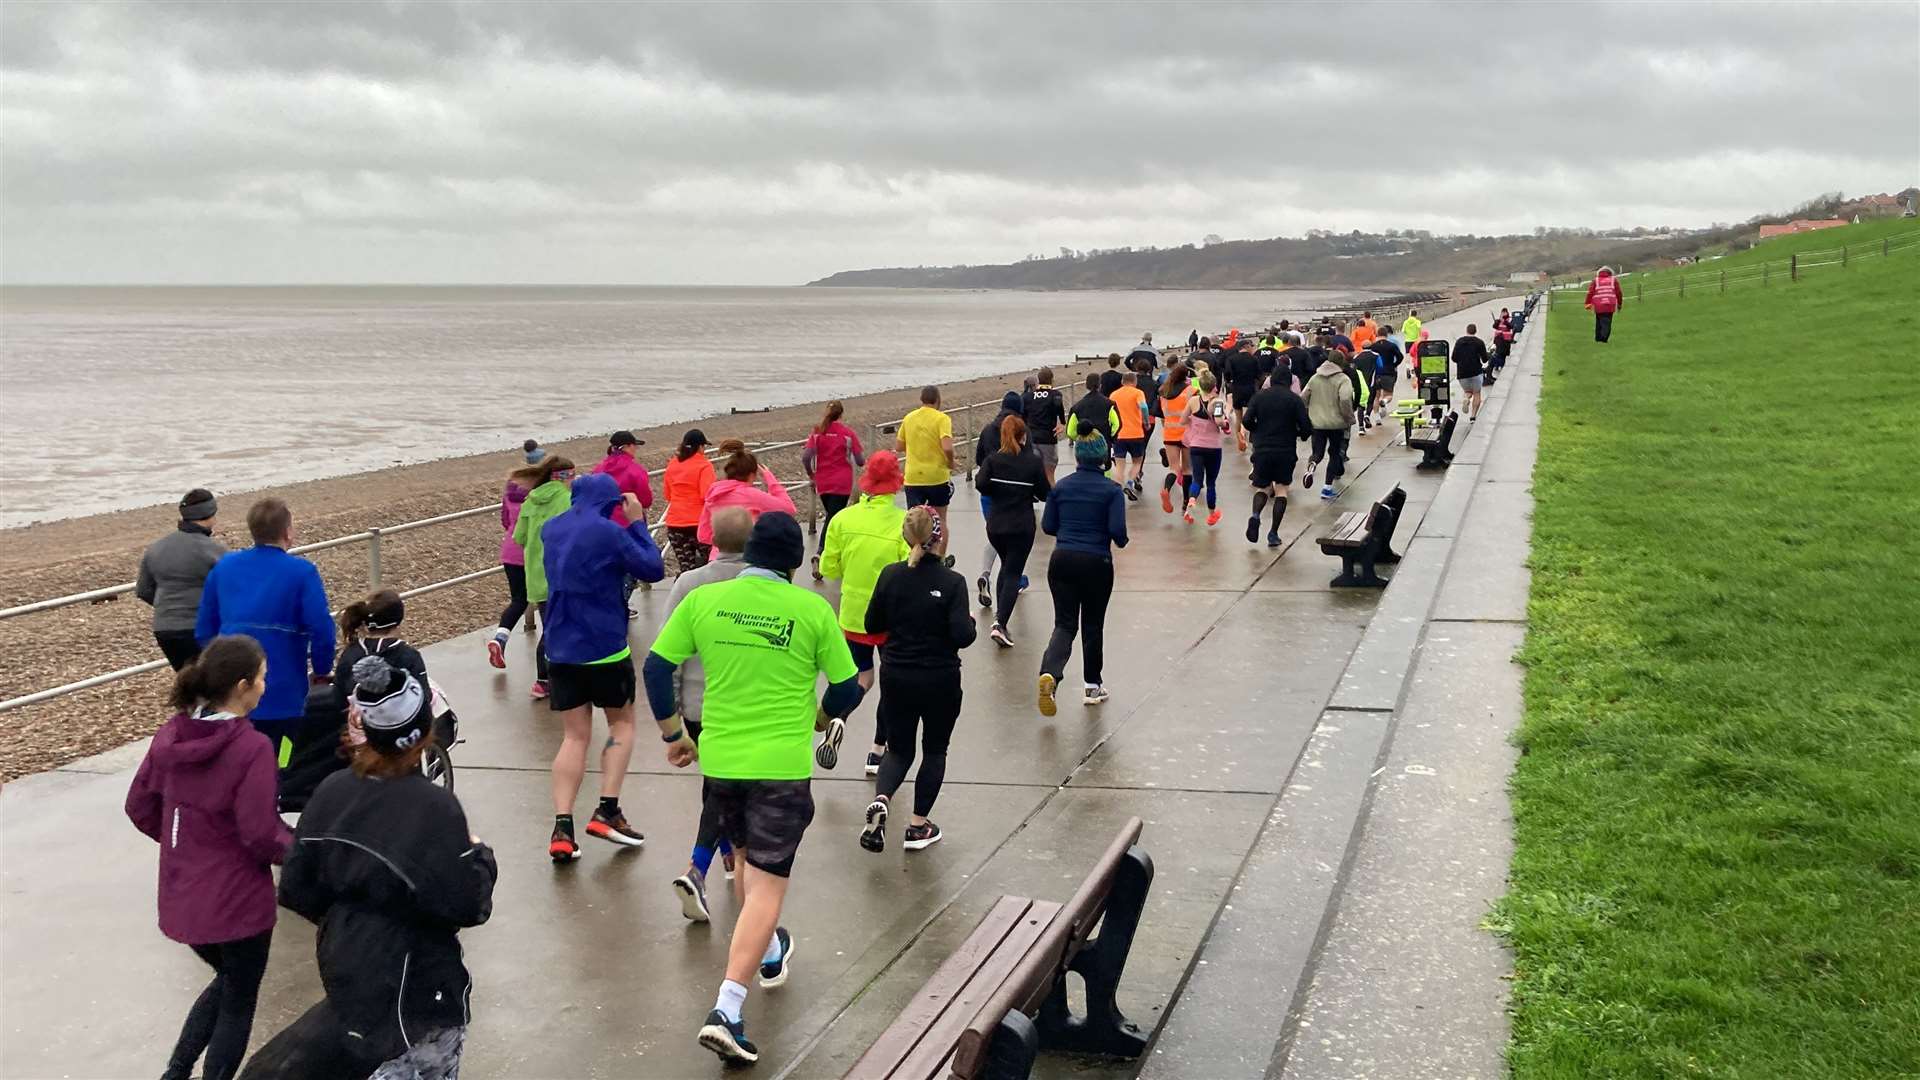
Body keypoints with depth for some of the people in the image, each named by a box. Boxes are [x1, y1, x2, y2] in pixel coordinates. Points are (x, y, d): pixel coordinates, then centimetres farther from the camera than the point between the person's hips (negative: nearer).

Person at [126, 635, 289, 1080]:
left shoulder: (171, 735, -2)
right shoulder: (251, 747, -23)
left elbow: (139, 808, 8)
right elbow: (260, 835, -21)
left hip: (182, 898, 7)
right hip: (237, 902, -7)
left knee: (229, 980, 29)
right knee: (239, 1002, 14)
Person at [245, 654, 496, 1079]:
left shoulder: (332, 791, -4)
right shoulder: (434, 807, -22)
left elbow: (297, 890, 2)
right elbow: (466, 907, -19)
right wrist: (480, 856, -1)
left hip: (345, 967, 6)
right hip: (414, 982, -6)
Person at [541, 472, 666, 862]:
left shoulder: (551, 529, 7)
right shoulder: (608, 531, -14)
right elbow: (653, 569, -9)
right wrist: (637, 522, -1)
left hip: (560, 649, 5)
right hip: (605, 647, -5)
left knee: (574, 736, 9)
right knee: (622, 723, 15)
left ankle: (562, 829, -4)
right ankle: (607, 812, 2)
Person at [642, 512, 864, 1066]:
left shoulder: (703, 600, -1)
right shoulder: (812, 609, -7)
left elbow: (657, 667, 1)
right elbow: (847, 688, -1)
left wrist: (672, 735, 14)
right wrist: (818, 714, 21)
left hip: (719, 759, 4)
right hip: (782, 765, -4)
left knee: (746, 855, 28)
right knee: (766, 883, 1)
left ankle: (771, 954, 49)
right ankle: (726, 1009, -10)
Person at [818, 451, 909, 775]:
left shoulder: (843, 519, -7)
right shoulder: (905, 523, -17)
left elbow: (828, 569, 1)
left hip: (852, 614, 3)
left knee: (862, 676, 19)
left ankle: (838, 719, -10)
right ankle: (878, 752, 17)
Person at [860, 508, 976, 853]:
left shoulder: (890, 575, -6)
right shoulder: (951, 582, -16)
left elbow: (872, 625, 2)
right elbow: (962, 637, -20)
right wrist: (971, 621, 1)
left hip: (896, 678, 3)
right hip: (940, 681, -3)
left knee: (899, 749, 16)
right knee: (934, 750, 17)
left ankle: (880, 800, -12)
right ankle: (918, 825, 17)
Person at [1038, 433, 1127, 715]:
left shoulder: (1060, 487, 2)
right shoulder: (1111, 490, -7)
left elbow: (1047, 526, 4)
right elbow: (1117, 530, -14)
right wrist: (1122, 541, 8)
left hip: (1062, 561, 2)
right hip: (1096, 564, -2)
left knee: (1065, 624, 3)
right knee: (1093, 624, 13)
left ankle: (1049, 674, -23)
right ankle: (1093, 686, 23)